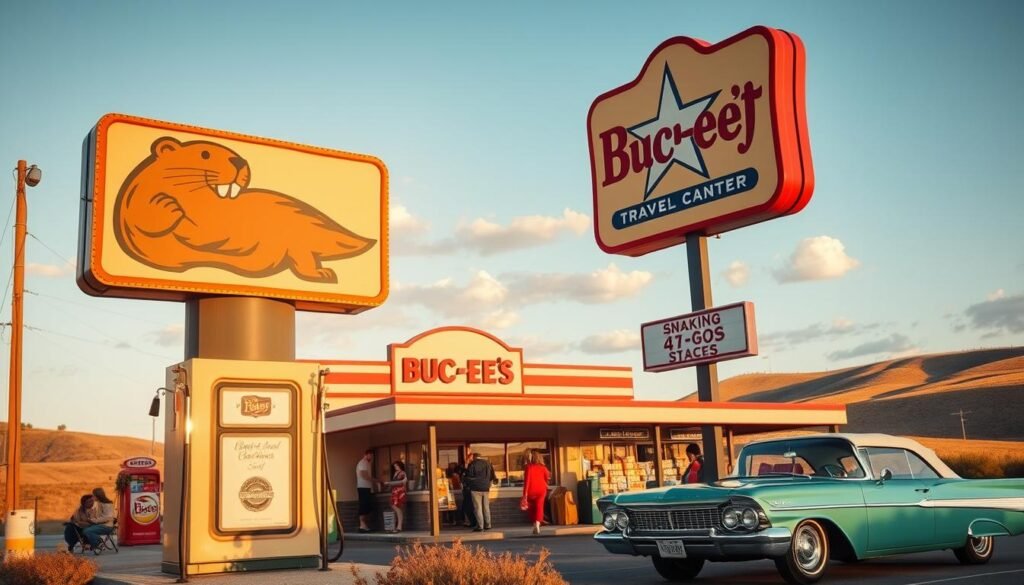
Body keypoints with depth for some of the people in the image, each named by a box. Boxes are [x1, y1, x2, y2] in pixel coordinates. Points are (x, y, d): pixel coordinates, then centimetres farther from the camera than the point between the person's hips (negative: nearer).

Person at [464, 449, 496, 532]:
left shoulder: (472, 464, -9)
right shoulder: (487, 463, 9)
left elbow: (468, 477, -6)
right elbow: (492, 476, 15)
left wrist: (468, 484, 13)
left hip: (476, 488, -5)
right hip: (486, 488, 5)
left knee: (478, 507, -2)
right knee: (486, 507, 12)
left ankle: (480, 526, -5)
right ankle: (487, 525, 14)